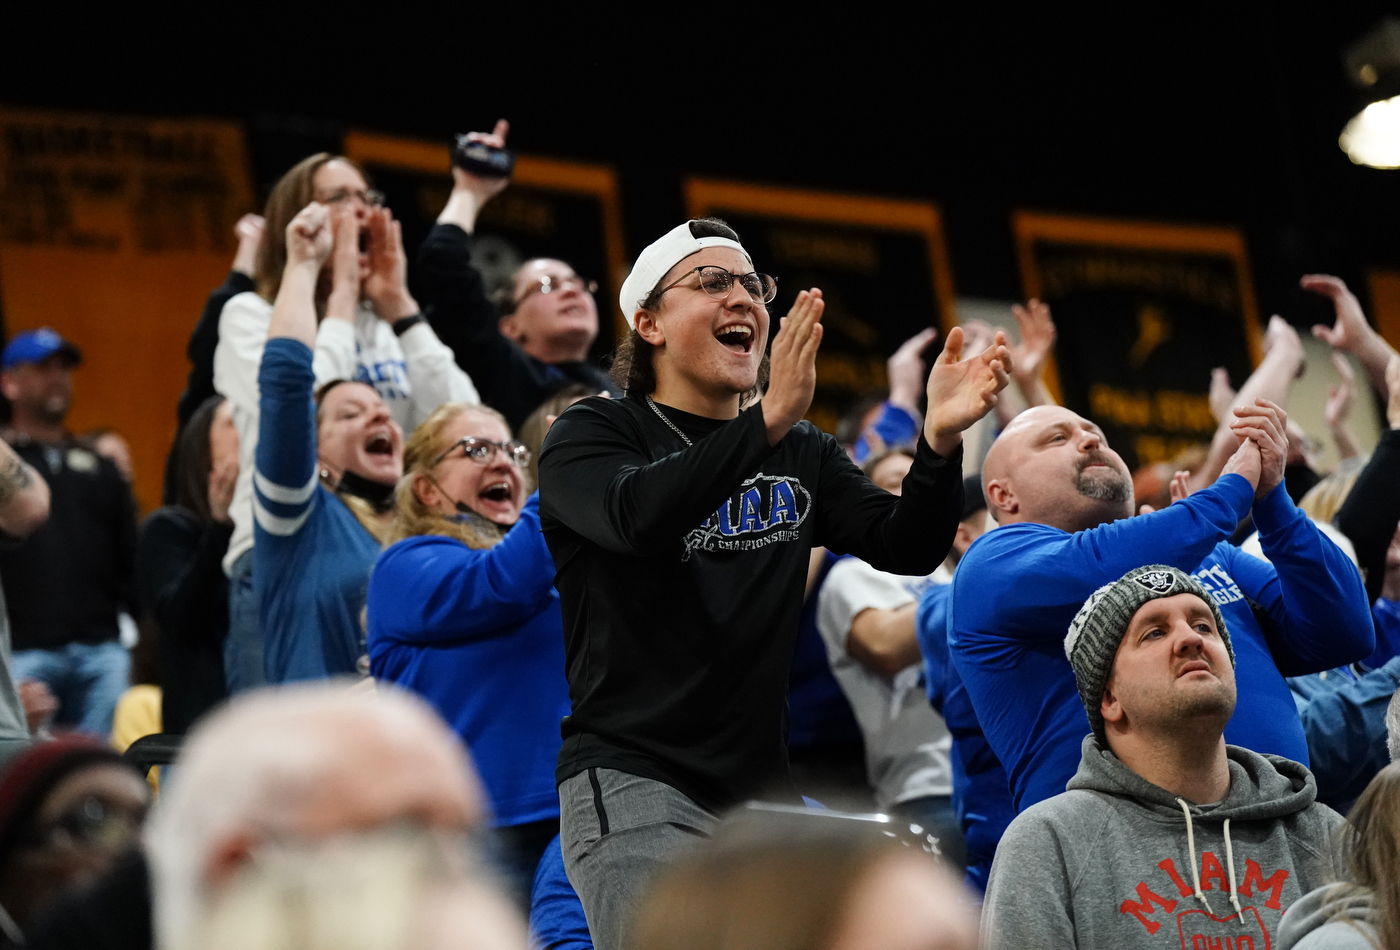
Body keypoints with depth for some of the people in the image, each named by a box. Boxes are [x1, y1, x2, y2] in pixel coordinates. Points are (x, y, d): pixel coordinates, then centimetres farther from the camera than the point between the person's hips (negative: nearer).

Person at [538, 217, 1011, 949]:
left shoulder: (802, 455, 16)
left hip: (763, 787, 6)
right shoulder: (592, 434, 1)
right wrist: (769, 422, -34)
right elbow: (635, 515, -22)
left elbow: (907, 548, 1)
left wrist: (940, 438, -18)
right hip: (633, 778, -5)